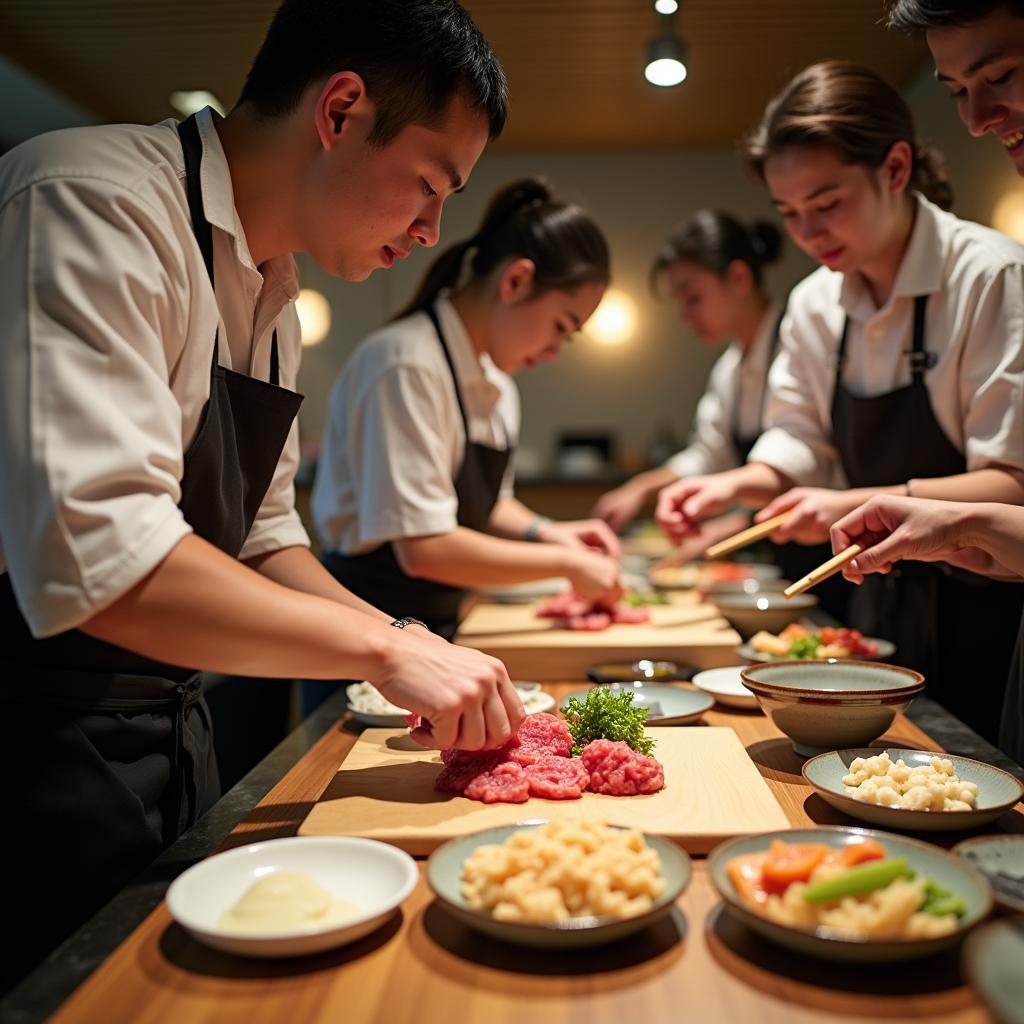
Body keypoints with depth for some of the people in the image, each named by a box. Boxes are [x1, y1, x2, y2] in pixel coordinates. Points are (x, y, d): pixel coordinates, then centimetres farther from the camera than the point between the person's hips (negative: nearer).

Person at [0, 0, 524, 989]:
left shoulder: (272, 296, 9)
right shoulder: (94, 204, -20)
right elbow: (95, 558, -31)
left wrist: (402, 644, 1)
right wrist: (385, 648, -24)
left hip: (166, 723, 9)